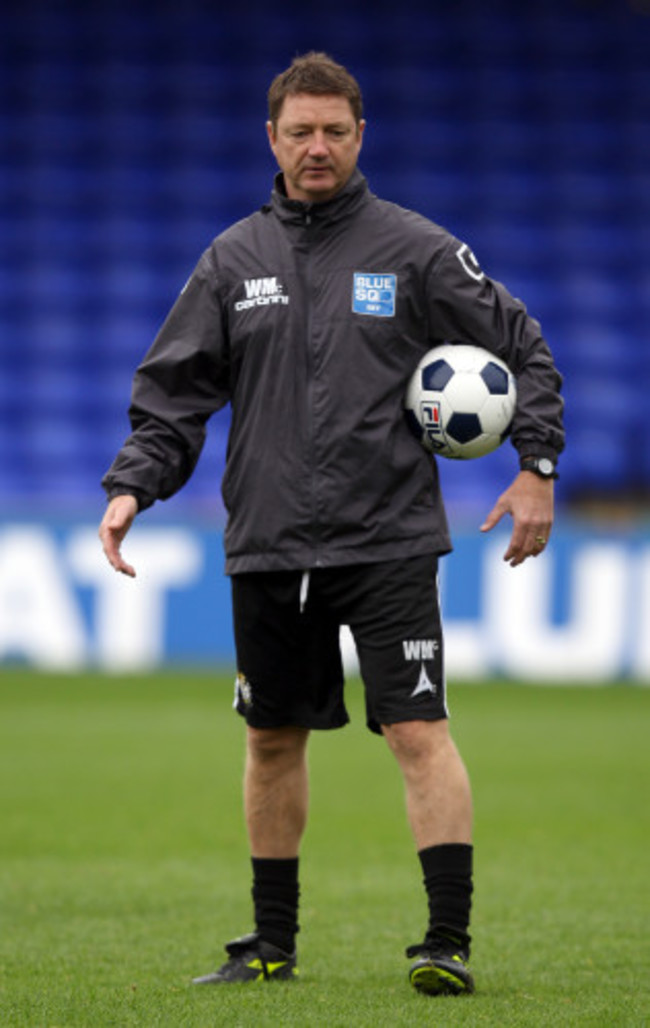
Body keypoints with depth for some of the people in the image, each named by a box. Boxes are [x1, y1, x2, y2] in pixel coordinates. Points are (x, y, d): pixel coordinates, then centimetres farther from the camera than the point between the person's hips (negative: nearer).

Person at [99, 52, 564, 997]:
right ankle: (272, 945, 22)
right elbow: (174, 388, 10)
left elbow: (523, 350, 5)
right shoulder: (233, 261, 8)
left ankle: (449, 940, -11)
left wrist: (537, 466, -4)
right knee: (272, 738, 11)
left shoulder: (416, 249, 1)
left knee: (419, 732, -12)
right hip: (267, 546, 4)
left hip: (390, 540, -3)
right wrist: (133, 485, -4)